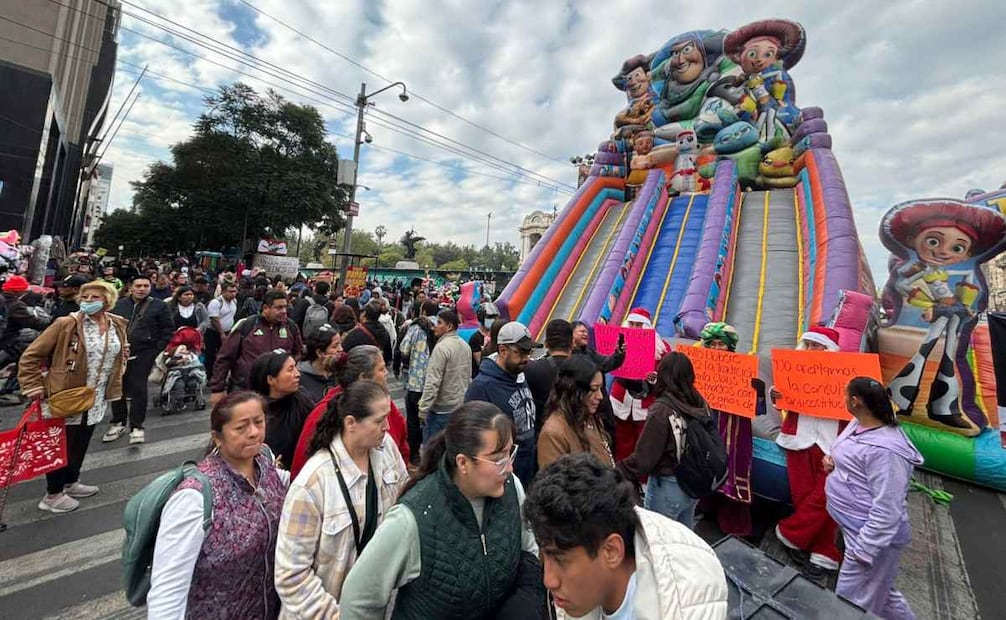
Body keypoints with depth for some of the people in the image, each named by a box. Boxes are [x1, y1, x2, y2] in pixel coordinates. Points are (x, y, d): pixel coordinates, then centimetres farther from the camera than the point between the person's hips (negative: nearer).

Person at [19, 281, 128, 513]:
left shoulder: (118, 325, 2)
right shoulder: (66, 324, -15)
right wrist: (34, 386, -13)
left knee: (81, 443, 19)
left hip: (96, 400, 5)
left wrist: (119, 370, 9)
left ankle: (71, 482, 38)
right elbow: (30, 356, -9)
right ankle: (52, 495, 23)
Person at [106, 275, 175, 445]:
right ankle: (118, 423, 28)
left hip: (143, 354, -4)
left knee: (138, 389, -5)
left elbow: (167, 330, 0)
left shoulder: (159, 306, 0)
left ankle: (136, 426, 5)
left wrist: (156, 350, -6)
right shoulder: (118, 305, 10)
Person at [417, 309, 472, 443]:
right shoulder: (465, 346, 7)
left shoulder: (442, 347, -18)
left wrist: (423, 409, -14)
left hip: (441, 409, -8)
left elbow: (433, 382, -21)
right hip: (461, 407, 8)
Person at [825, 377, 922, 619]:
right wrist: (834, 461, -1)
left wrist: (863, 551, -21)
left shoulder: (883, 450, -30)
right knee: (879, 591, 28)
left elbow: (886, 512, -27)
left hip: (874, 537, -9)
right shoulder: (859, 425, -1)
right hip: (857, 529, 9)